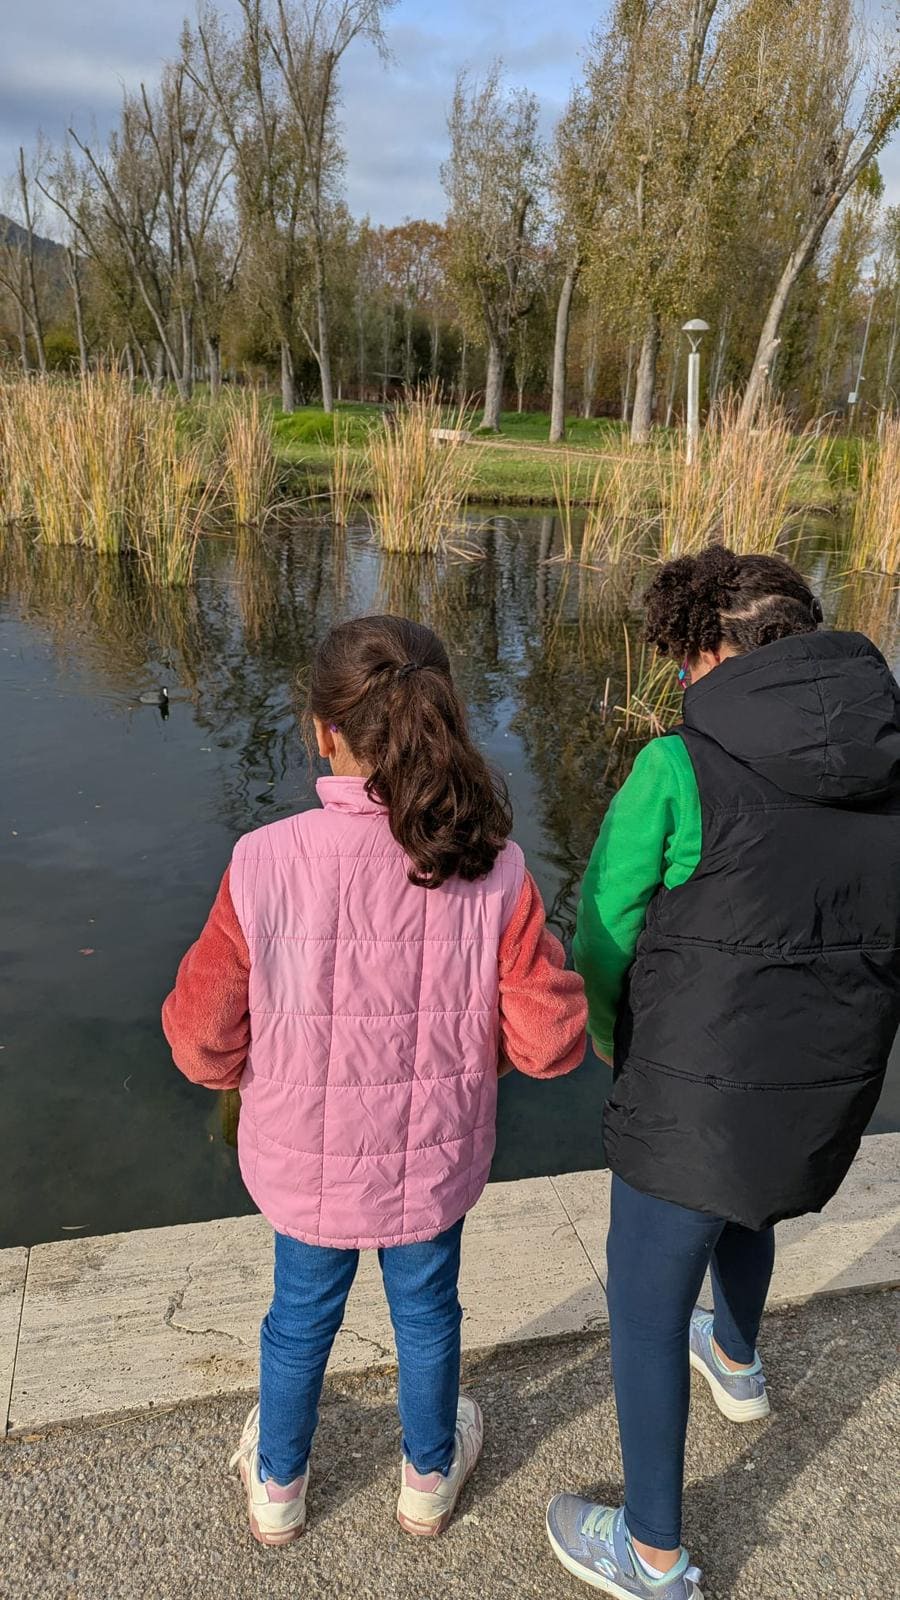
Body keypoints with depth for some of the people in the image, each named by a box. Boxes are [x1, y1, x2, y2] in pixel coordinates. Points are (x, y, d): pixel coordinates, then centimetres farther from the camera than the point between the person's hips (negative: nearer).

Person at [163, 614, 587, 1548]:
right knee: (426, 1310, 27)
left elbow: (203, 1045, -17)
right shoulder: (494, 875, -23)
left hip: (308, 1165, 0)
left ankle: (277, 1487, 54)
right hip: (434, 1165, 0)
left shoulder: (265, 866, -27)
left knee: (300, 1316, 27)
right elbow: (552, 1042, -17)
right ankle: (429, 1476, 55)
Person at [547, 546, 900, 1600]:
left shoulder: (680, 765, -18)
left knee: (645, 1305, 16)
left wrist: (615, 1042, 10)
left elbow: (601, 940, -10)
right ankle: (736, 1364, 64)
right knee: (743, 1209, 36)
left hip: (698, 1096, -6)